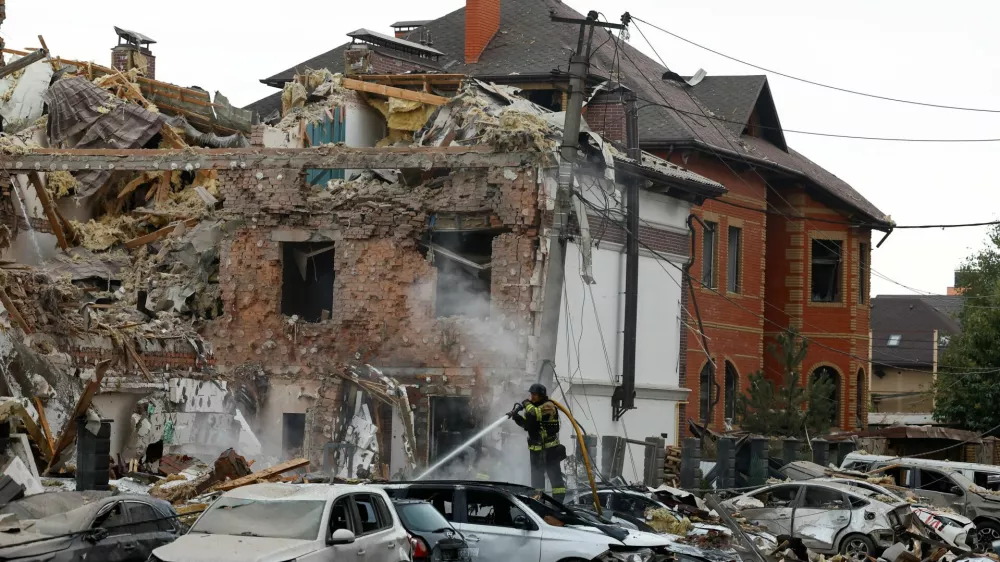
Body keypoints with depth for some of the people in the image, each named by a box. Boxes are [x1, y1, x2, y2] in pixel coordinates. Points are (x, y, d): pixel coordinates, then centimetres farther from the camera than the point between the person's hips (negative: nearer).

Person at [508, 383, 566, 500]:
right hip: (536, 448, 8)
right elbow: (526, 424, 17)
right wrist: (516, 417, 0)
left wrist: (528, 405, -12)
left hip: (549, 448, -8)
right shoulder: (534, 407, 17)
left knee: (555, 475, -8)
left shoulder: (549, 406, -10)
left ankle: (559, 500, -9)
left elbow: (536, 414, -28)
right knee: (536, 475, 11)